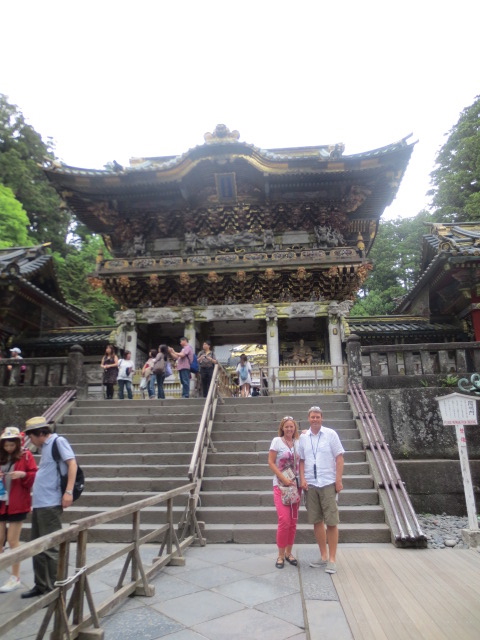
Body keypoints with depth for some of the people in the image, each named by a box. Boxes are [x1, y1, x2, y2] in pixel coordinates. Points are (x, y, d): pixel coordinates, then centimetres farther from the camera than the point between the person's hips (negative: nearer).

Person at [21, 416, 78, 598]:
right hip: (39, 503, 9)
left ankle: (54, 589, 10)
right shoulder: (45, 447, 17)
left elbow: (72, 464, -17)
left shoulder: (58, 441, -10)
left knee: (50, 548, -1)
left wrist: (68, 491, -22)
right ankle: (40, 585, 30)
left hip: (50, 504, -9)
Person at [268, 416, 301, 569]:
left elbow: (300, 463, 14)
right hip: (280, 485, -4)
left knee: (293, 521, 9)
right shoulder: (277, 441, -5)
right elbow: (271, 462, -8)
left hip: (295, 485, 4)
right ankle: (281, 555, 7)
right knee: (284, 520, -10)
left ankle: (288, 552, 25)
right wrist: (284, 479, -13)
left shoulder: (298, 442, 6)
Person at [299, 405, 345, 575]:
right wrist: (302, 478, -2)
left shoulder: (330, 434, -3)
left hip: (328, 483, -3)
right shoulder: (303, 437, 5)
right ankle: (323, 556, 23)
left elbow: (339, 458, -3)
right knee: (316, 521, 10)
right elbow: (301, 460, 11)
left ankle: (332, 559, 12)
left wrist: (339, 480, -8)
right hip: (310, 484, 3)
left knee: (332, 522, 0)